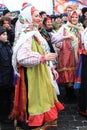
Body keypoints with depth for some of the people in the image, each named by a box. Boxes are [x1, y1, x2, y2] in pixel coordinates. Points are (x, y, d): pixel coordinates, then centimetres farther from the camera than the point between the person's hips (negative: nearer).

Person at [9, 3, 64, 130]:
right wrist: (43, 57, -26)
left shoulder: (36, 33, 12)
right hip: (33, 75, -9)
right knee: (36, 99, 1)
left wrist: (51, 68, 15)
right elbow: (22, 58, -29)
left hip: (42, 72, 9)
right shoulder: (26, 36, -18)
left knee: (43, 97, 17)